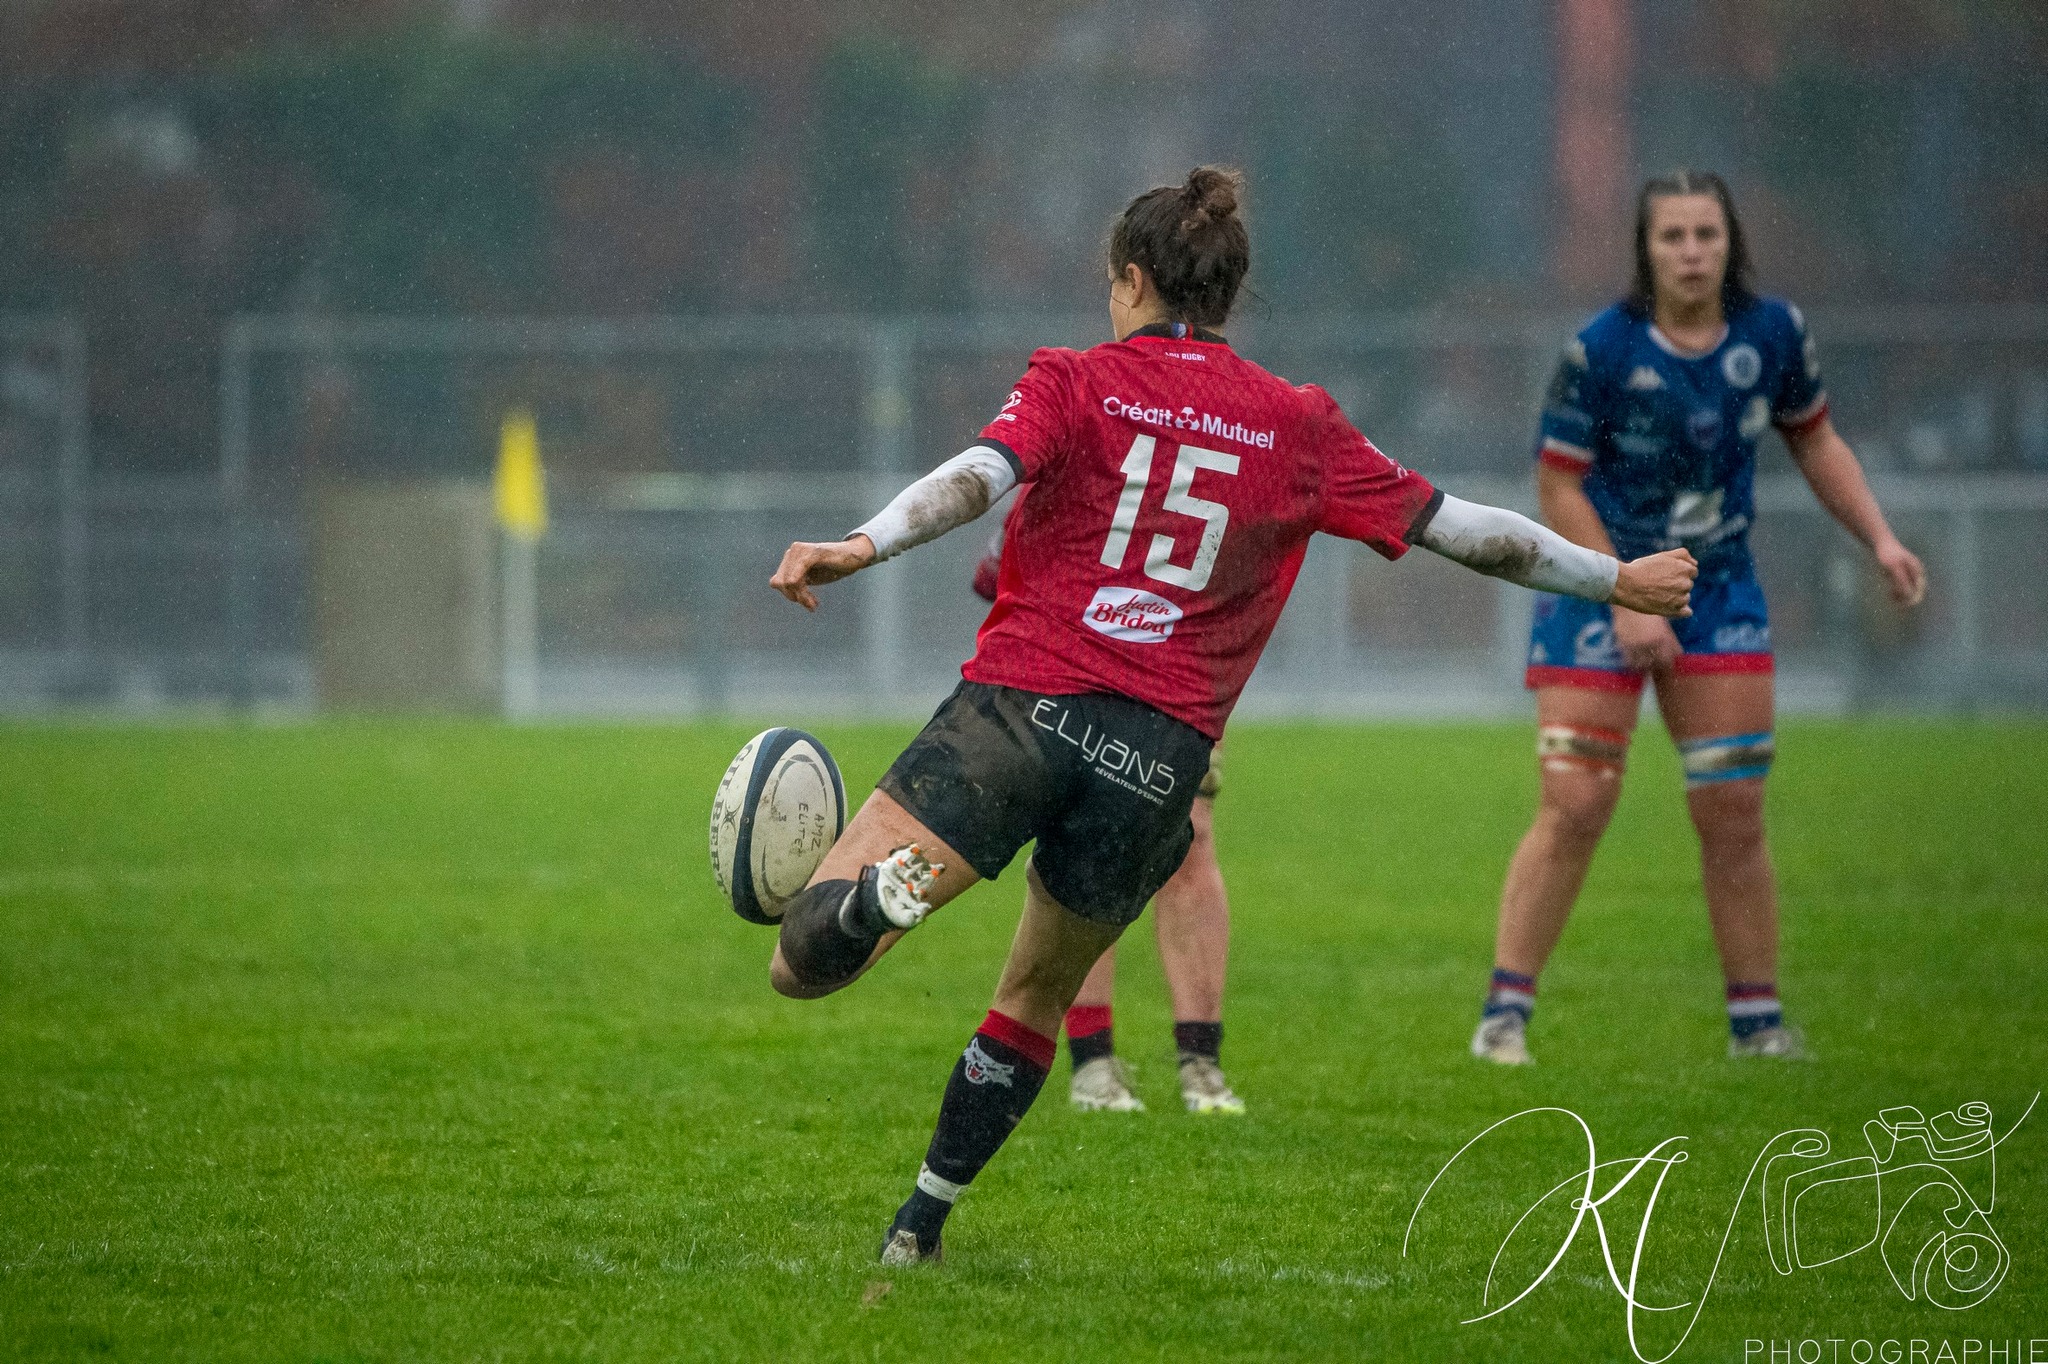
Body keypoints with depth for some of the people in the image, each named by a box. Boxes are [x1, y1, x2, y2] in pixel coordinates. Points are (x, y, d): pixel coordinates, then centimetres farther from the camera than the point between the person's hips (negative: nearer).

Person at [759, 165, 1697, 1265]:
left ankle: (892, 886, -41)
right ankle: (922, 1221, 24)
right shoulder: (1295, 428, 13)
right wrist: (1615, 580, 30)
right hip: (1159, 758, 3)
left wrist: (861, 547, -29)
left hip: (1021, 707, -3)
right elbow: (1457, 529, 17)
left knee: (799, 964, -10)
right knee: (1035, 1003, 26)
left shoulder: (1075, 382, 6)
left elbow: (981, 475, -14)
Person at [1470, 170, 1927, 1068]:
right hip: (1599, 591, -4)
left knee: (1733, 815, 1)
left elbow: (1815, 441, 13)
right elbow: (1559, 488, -10)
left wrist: (1879, 538, 1)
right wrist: (1627, 602, -15)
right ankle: (1505, 1011, -1)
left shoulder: (1774, 334, -3)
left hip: (1719, 594, 4)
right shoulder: (1601, 351, -16)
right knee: (1574, 809, -9)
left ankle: (1756, 1020, 10)